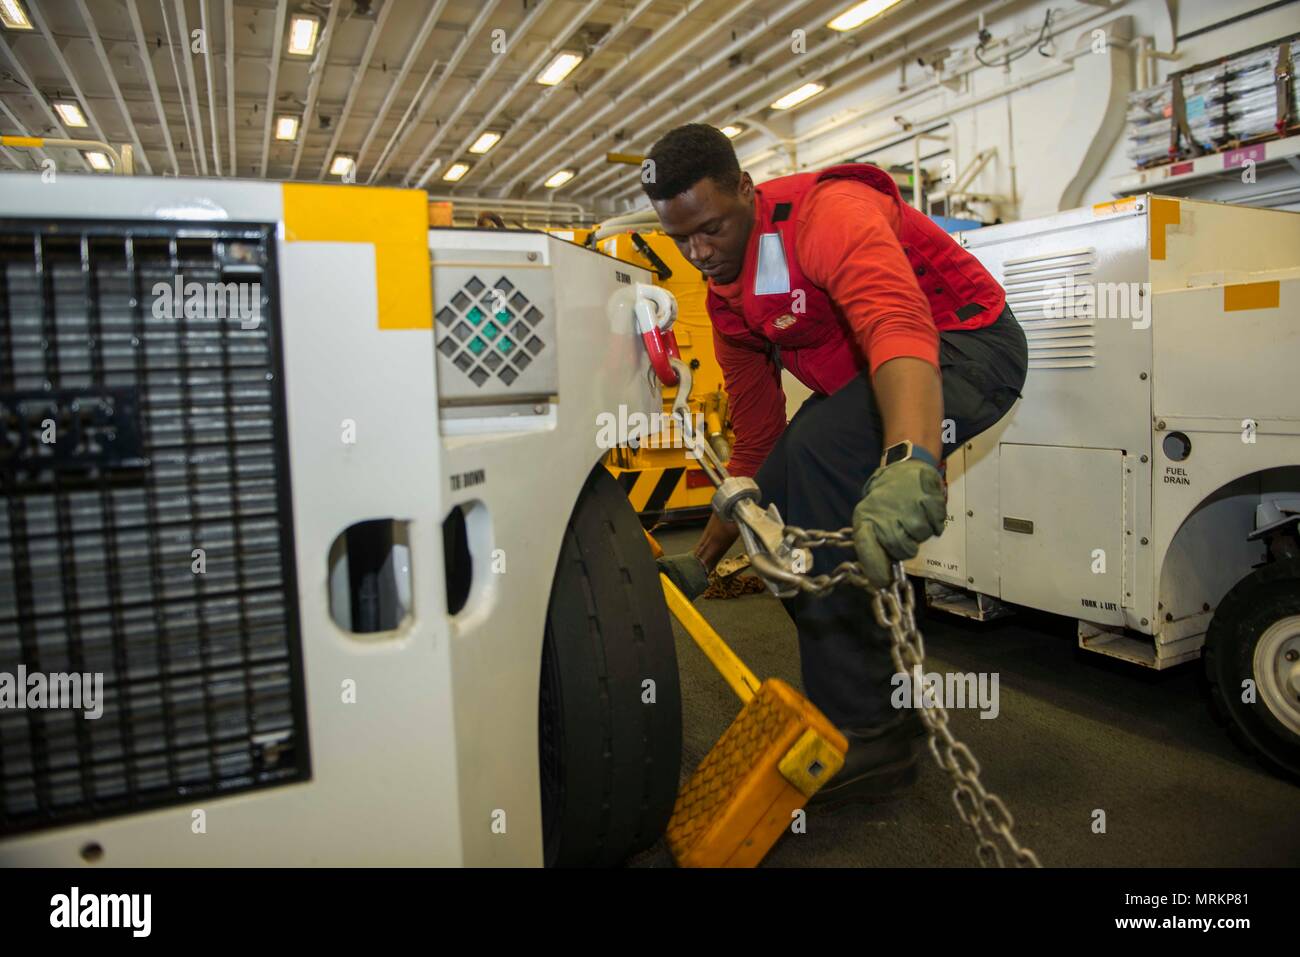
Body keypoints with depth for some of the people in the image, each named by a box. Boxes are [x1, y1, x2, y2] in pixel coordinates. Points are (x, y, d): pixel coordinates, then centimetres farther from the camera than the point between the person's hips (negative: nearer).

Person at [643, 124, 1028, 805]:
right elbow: (755, 442, 5)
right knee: (776, 499, -5)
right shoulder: (726, 301, 2)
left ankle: (870, 736, -22)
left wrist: (911, 461, -64)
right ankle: (885, 702, 11)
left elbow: (901, 328, -45)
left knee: (817, 451, -32)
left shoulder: (827, 213, -24)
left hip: (967, 346, -9)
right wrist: (701, 563, 2)